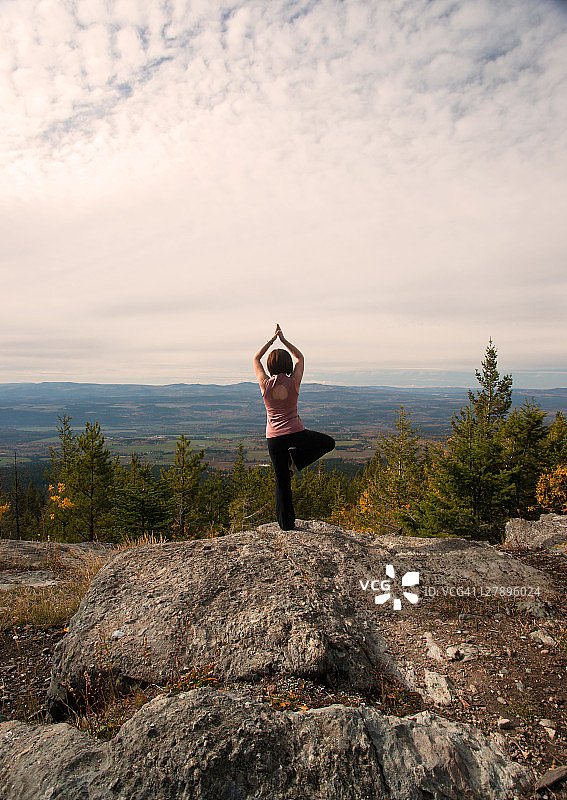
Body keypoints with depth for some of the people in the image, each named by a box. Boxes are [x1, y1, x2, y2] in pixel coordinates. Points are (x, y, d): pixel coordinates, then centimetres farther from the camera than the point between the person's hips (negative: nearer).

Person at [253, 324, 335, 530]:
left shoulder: (265, 384, -3)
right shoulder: (293, 382, -4)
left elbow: (256, 359, 14)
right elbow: (300, 358, 15)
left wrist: (272, 340, 10)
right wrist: (284, 340, 13)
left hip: (274, 438, 2)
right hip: (296, 434, -2)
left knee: (282, 482, 12)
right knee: (328, 442, 22)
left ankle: (286, 523, 15)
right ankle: (296, 458, 3)